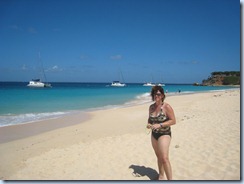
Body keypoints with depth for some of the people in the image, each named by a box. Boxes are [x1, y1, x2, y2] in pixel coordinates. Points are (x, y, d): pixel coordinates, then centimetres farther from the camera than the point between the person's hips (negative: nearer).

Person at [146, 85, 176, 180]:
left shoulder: (166, 106, -15)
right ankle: (161, 176, 33)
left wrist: (160, 125, -24)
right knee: (159, 156, 17)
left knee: (164, 158, -13)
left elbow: (173, 121, -15)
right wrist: (148, 124, -7)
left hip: (164, 134, -6)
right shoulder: (151, 107, 3)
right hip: (154, 135, 6)